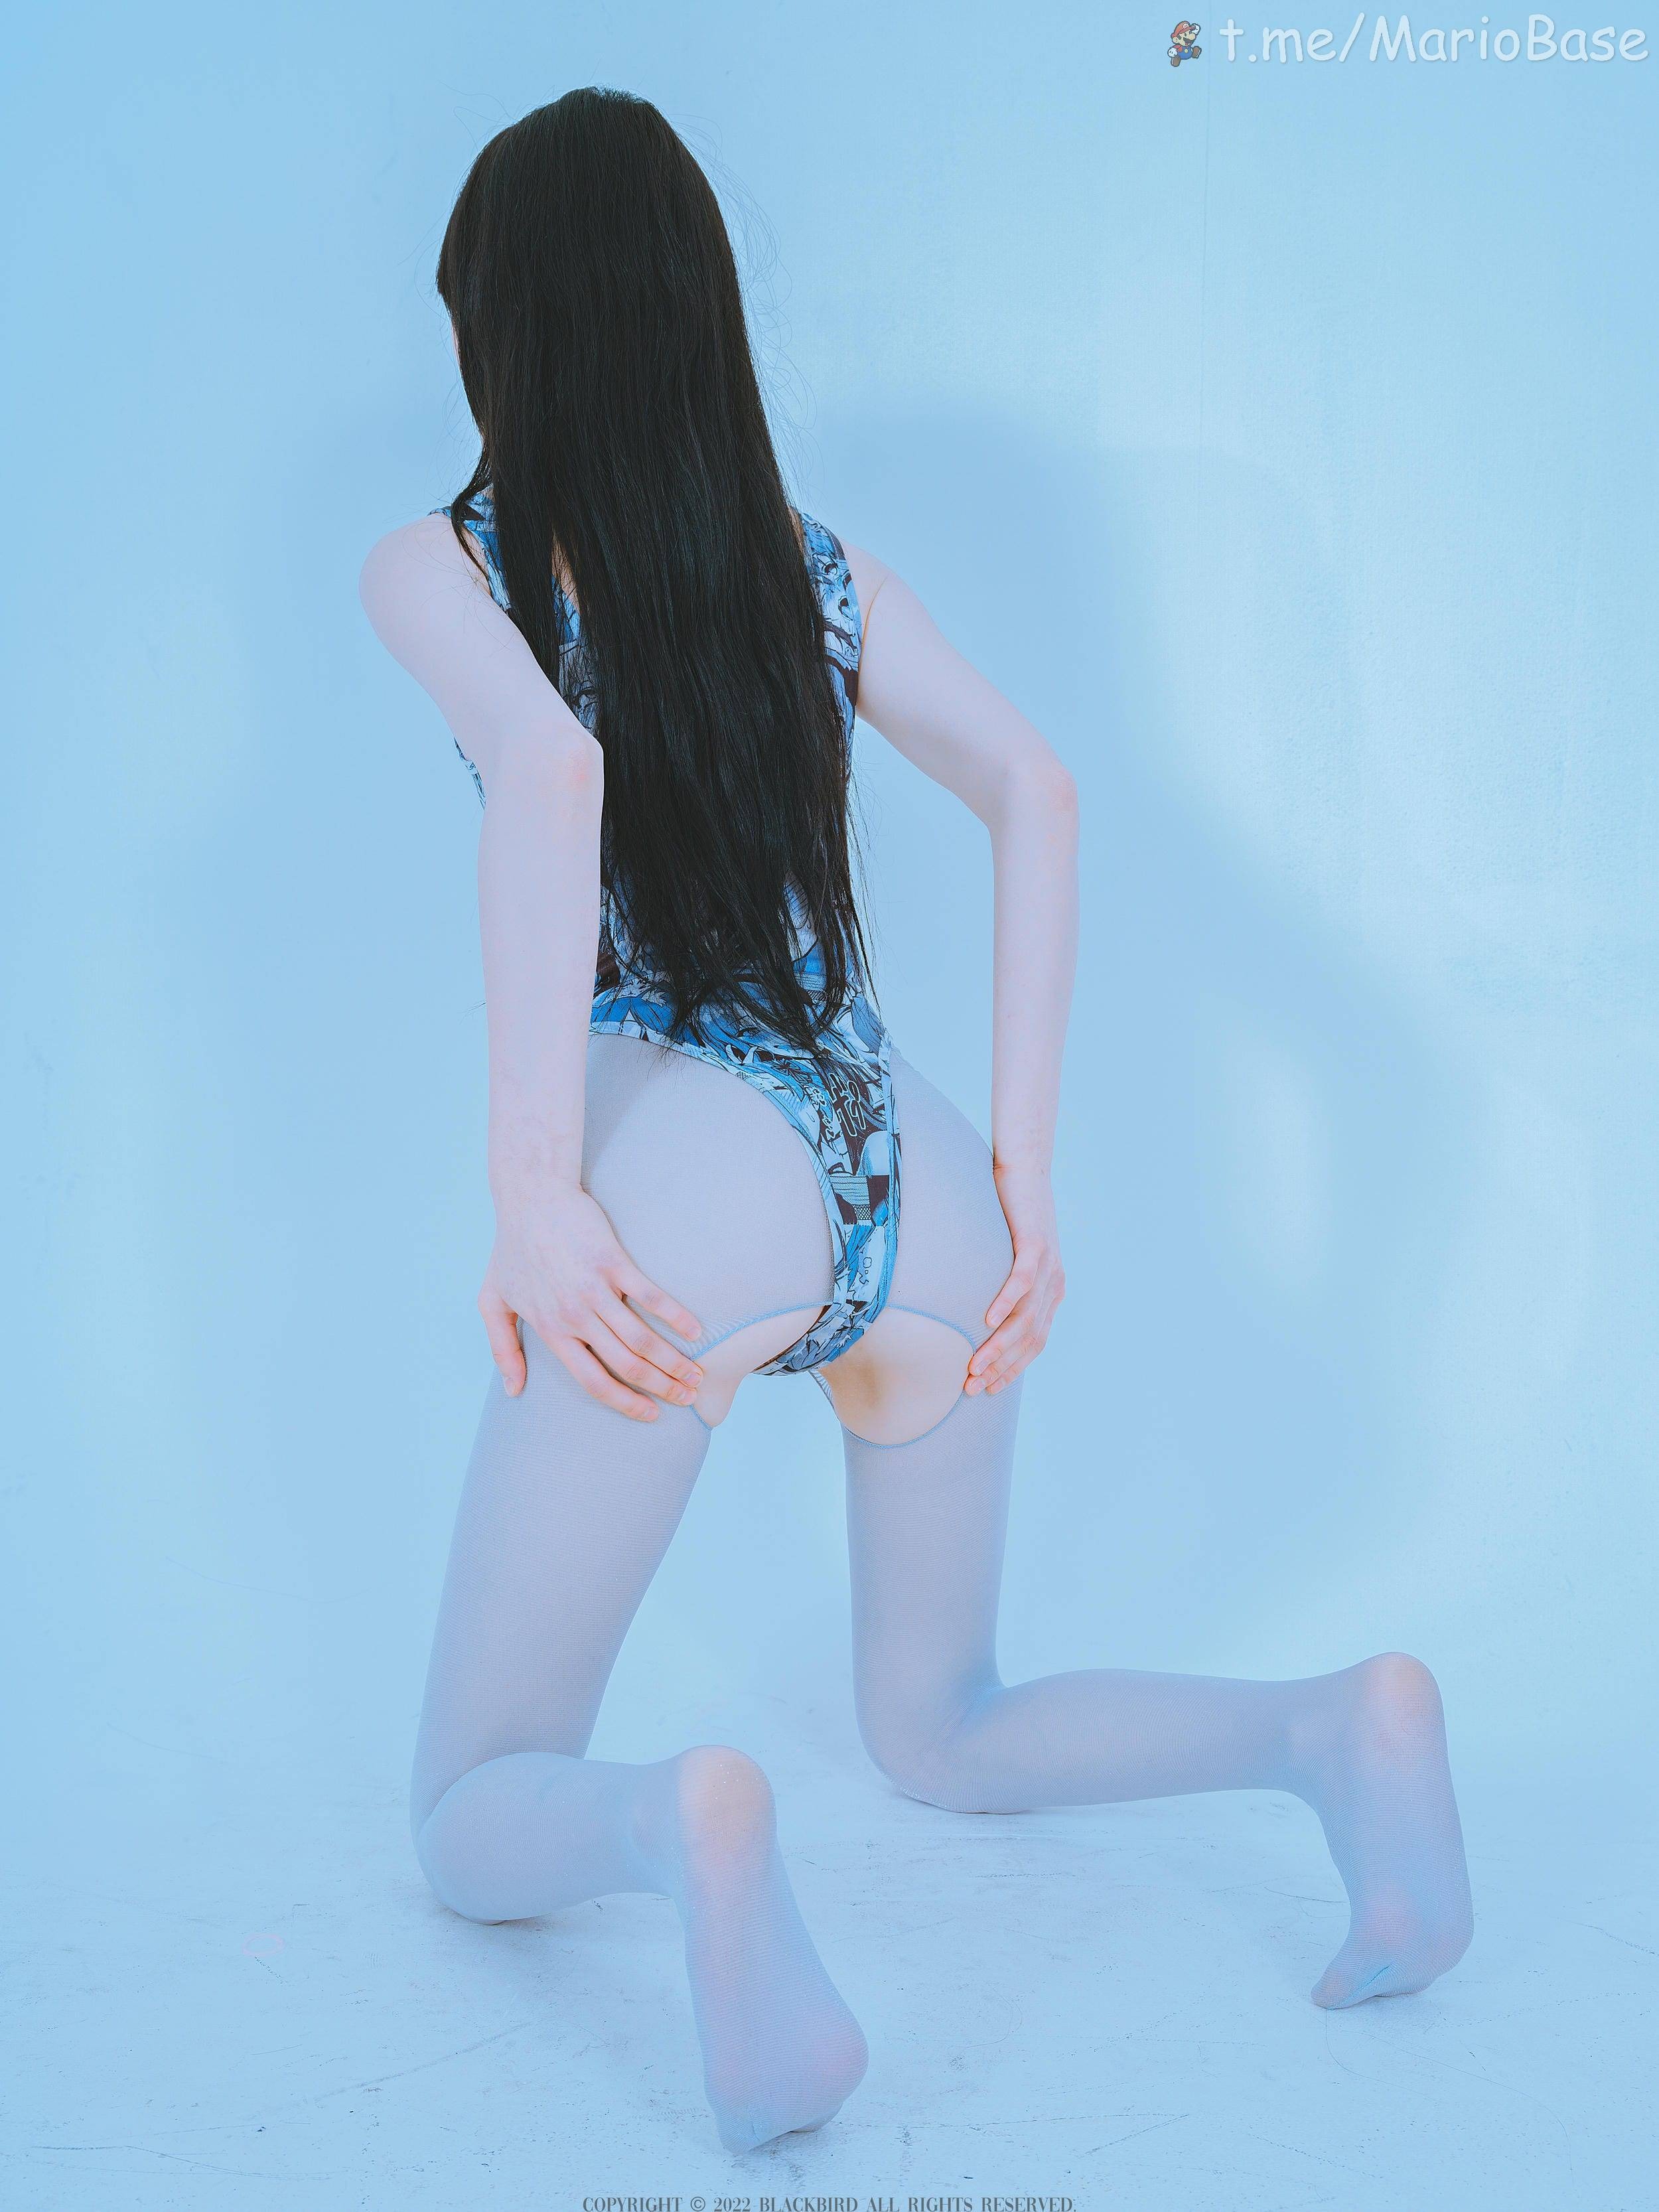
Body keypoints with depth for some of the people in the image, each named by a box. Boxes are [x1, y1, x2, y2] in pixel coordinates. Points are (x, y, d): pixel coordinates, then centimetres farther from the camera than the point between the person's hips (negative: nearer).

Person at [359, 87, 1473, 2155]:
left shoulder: (443, 565, 6)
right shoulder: (819, 562, 19)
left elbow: (551, 772, -14)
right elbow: (1034, 790, 10)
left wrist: (532, 1194, -14)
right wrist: (1024, 1160, 8)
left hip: (700, 1184, -5)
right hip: (917, 1186, 5)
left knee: (475, 1822, 12)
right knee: (946, 1732, 28)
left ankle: (683, 1823, -23)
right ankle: (1334, 1728, 1)